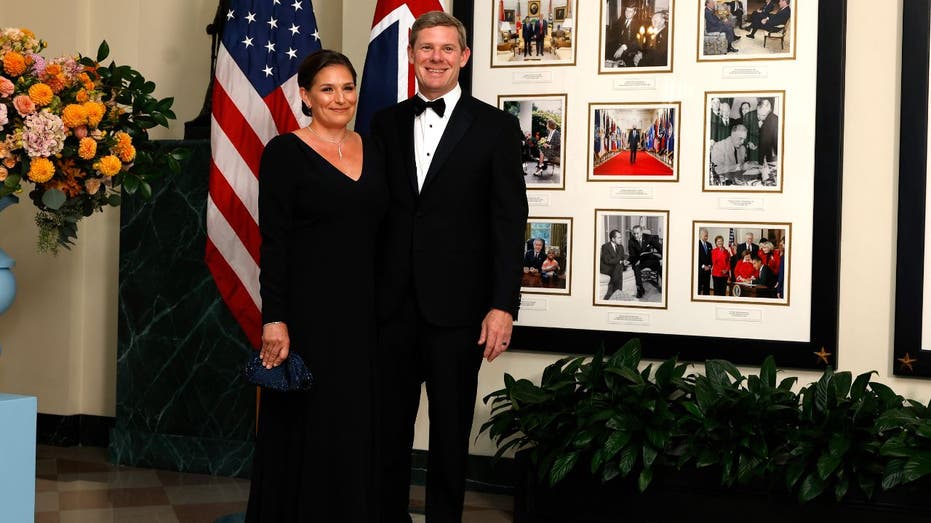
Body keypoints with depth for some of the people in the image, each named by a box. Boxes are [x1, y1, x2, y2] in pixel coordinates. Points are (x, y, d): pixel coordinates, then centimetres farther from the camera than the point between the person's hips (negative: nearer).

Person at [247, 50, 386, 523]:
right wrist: (274, 319, -16)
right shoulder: (285, 152, -5)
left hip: (364, 307, 5)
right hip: (308, 307, -5)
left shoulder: (373, 150, 11)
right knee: (305, 425, 2)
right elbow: (273, 241, -10)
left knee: (357, 425, 10)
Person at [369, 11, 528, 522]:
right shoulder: (386, 123, 9)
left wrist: (504, 305, -11)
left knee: (450, 432, 9)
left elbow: (509, 222, -5)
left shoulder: (495, 127, -1)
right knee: (388, 427, 10)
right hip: (392, 303, 3)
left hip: (456, 305, -3)